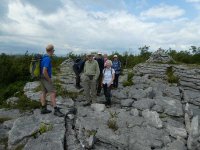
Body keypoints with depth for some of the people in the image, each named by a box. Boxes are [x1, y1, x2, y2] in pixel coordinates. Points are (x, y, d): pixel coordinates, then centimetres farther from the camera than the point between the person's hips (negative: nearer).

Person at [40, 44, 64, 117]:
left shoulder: (44, 57, 10)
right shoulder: (47, 59, -21)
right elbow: (44, 71, -27)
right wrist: (49, 80, -16)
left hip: (42, 78, 10)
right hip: (46, 78, -10)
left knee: (44, 92, 13)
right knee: (53, 93, -8)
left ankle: (43, 109, 21)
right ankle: (56, 110, -5)